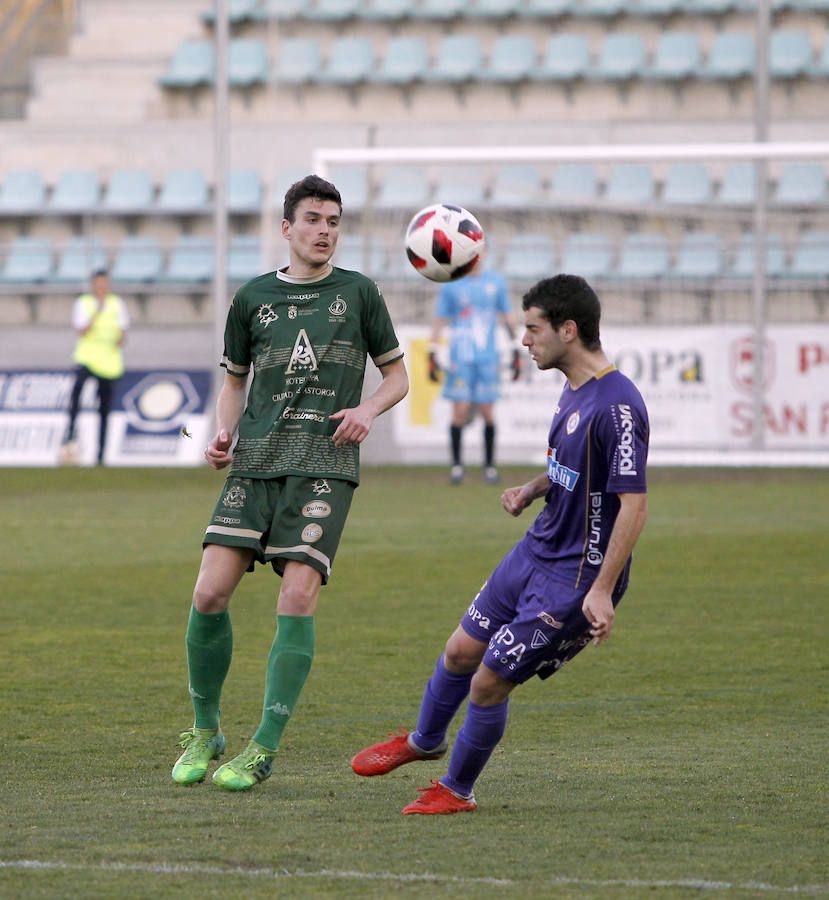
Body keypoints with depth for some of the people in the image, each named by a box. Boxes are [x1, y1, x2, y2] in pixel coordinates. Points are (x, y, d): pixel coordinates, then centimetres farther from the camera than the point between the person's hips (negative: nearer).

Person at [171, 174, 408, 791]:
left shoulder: (359, 293, 9)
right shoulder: (253, 298, 12)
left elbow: (397, 375, 16)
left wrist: (367, 410, -5)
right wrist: (223, 434, 5)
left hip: (325, 467, -2)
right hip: (255, 463, 2)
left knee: (298, 600, -14)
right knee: (210, 594, -10)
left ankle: (264, 750, -7)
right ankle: (205, 734, 9)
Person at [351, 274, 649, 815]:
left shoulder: (617, 406, -25)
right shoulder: (575, 389, 5)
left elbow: (634, 504, -26)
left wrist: (601, 591, -28)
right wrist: (533, 490, 3)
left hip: (576, 578, -9)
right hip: (536, 551, 9)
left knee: (489, 683, -3)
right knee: (462, 650, 18)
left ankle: (458, 790, 20)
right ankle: (425, 741, 45)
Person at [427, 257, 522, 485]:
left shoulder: (496, 283, 8)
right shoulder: (451, 286, 3)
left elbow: (508, 318, 17)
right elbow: (439, 321, 8)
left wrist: (516, 351, 15)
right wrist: (432, 356, 3)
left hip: (487, 358, 1)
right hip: (460, 359, -1)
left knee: (487, 412, -1)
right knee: (460, 411, -8)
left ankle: (490, 465, 11)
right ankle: (456, 463, 6)